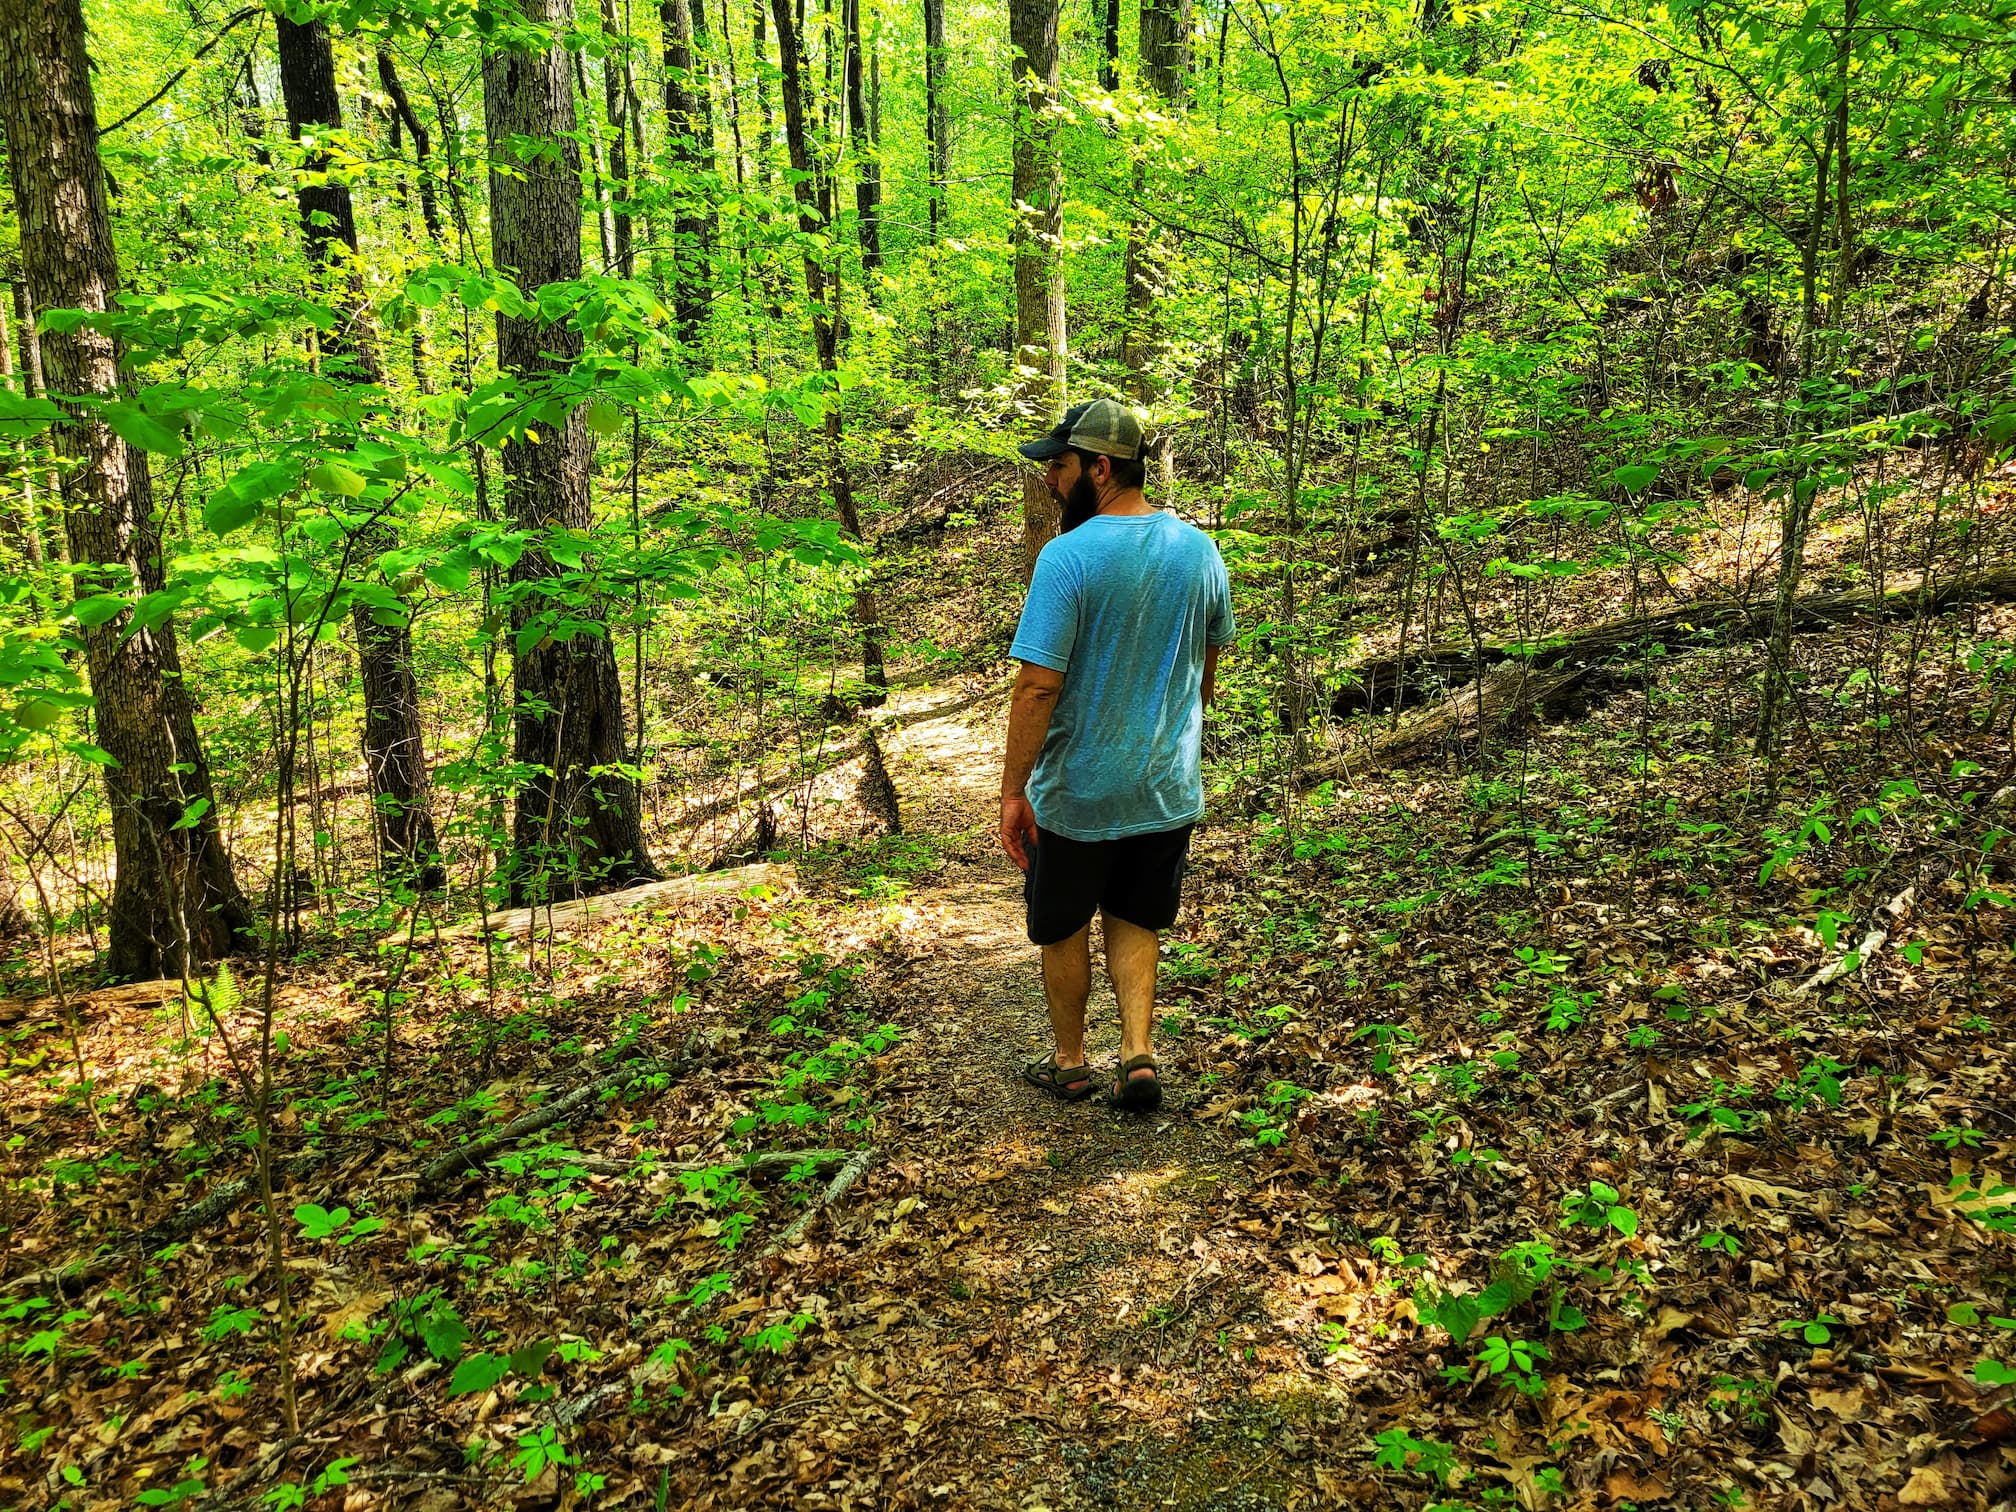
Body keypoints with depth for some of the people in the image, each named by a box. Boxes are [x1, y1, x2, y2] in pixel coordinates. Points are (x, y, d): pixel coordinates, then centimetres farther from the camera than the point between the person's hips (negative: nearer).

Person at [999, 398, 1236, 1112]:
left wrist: (1013, 791, -15)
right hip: (1169, 787, 5)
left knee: (1063, 931, 16)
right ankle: (1138, 1055, 11)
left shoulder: (1068, 557, -19)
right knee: (1134, 924, 21)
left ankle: (1069, 1065, 31)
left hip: (1078, 792, -5)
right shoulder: (1200, 549, 0)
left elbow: (1037, 686, -21)